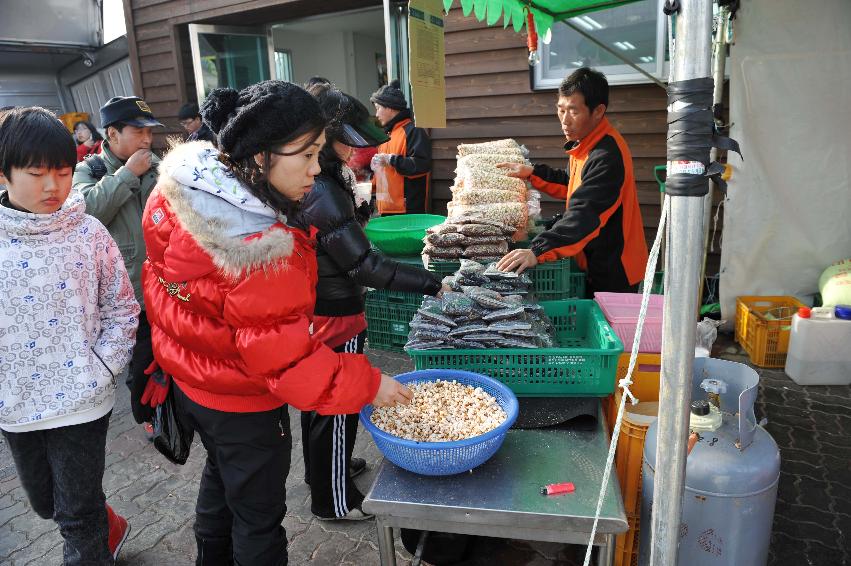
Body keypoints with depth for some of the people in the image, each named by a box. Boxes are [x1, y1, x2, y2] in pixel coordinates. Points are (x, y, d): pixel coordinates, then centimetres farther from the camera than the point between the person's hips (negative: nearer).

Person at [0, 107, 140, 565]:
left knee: (78, 518, 10)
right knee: (46, 504, 24)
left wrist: (101, 369, -11)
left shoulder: (89, 233, -9)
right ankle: (109, 527, 51)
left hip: (81, 401, -3)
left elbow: (122, 309, -2)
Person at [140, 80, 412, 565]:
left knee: (221, 475, 32)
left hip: (188, 377, 9)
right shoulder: (263, 250, -36)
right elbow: (285, 357, -31)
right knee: (259, 517, 14)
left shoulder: (183, 183, -10)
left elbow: (163, 272, 5)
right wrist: (367, 385, -22)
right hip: (241, 402, -9)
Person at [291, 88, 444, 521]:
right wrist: (431, 283, -25)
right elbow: (365, 266, -28)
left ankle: (320, 470, 47)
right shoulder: (323, 194, -27)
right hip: (335, 319, -9)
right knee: (337, 408, 8)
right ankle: (335, 500, 28)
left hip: (310, 311, 9)